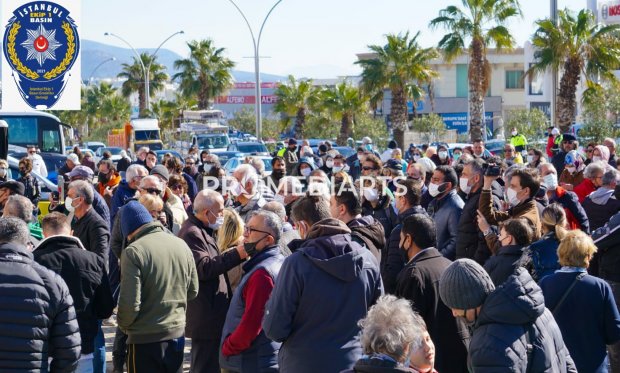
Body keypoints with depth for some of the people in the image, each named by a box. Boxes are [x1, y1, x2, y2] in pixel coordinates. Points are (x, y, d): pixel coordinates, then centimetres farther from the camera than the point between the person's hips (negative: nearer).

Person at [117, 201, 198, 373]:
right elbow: (192, 291, 8)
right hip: (177, 332, 5)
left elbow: (130, 302, -18)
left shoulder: (133, 251, -17)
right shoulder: (181, 244, 0)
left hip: (145, 339, -5)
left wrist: (124, 325, 0)